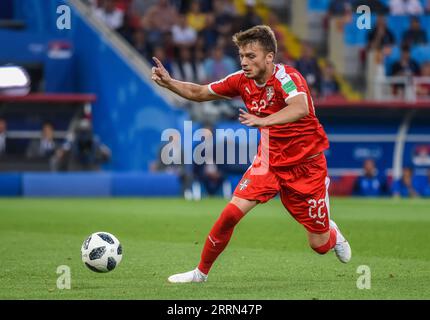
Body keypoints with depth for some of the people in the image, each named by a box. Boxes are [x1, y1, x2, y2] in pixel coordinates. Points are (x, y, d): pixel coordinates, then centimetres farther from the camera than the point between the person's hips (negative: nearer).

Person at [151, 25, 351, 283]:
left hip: (307, 165, -4)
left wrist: (264, 121, -60)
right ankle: (201, 272, 0)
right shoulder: (242, 81, -6)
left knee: (319, 244, 2)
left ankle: (332, 234, 41)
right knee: (232, 212, -17)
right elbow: (198, 93, 6)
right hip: (270, 160, 4)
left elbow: (300, 109, -45)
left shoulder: (286, 77, -24)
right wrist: (169, 82, -12)